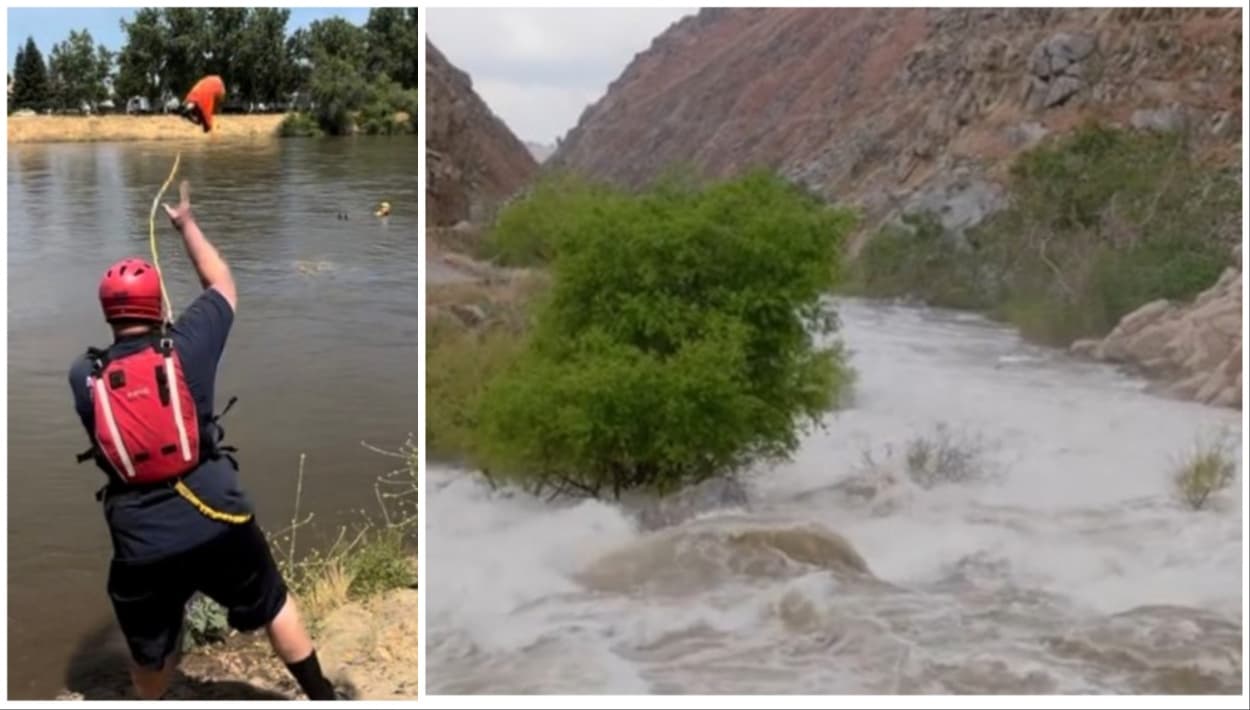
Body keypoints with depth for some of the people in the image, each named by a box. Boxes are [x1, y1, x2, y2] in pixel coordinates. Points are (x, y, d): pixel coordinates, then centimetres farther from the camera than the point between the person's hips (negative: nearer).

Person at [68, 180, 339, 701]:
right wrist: (186, 224, 24)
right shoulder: (186, 345, -7)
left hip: (141, 546, 1)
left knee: (151, 654, 21)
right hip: (216, 523, 0)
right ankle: (323, 699, 32)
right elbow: (223, 284, 11)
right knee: (275, 606, 21)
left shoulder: (83, 377, -3)